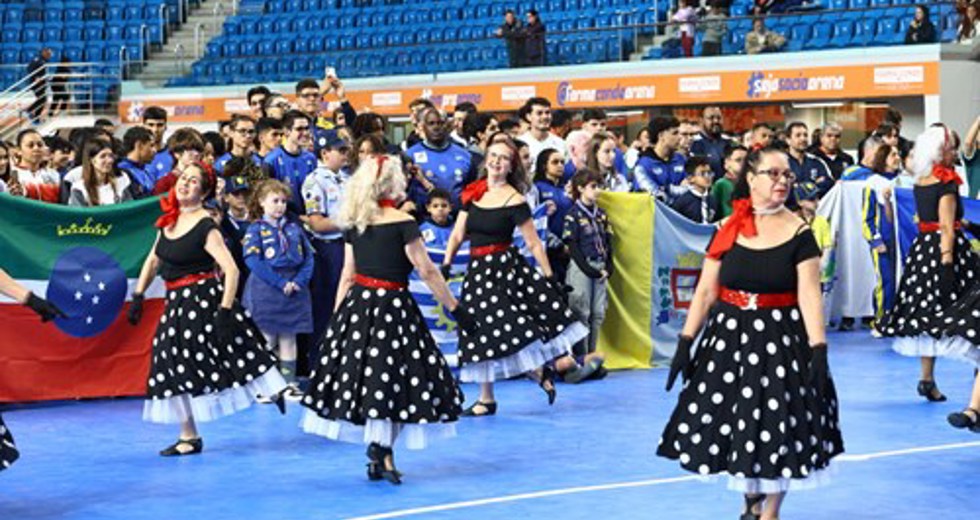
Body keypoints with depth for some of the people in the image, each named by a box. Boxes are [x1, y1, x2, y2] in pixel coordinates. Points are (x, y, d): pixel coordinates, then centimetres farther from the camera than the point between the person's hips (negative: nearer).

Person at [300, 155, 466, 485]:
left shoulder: (355, 224, 6)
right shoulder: (401, 222, -10)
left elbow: (348, 274, 10)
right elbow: (427, 271, -8)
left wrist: (336, 317, 16)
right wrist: (455, 308, -2)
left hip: (358, 301, 6)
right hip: (393, 305, -6)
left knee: (364, 376, 9)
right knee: (392, 377, 0)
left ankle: (380, 456, 12)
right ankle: (381, 449, -11)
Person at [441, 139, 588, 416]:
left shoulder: (514, 201, -7)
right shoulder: (473, 194, 8)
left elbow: (534, 244, -6)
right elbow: (458, 234, 10)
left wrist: (549, 277, -6)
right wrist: (446, 265, 0)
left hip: (505, 267, -6)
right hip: (477, 269, 6)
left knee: (514, 326, -17)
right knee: (479, 333, 8)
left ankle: (541, 372, 8)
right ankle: (486, 399, 16)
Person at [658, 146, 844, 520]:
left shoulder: (798, 233, -5)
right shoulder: (727, 231, 0)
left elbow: (810, 294, -11)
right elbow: (705, 291, 1)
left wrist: (818, 350, -19)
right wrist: (685, 342, -4)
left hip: (781, 340, -2)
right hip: (729, 336, 2)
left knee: (777, 428, 2)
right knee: (732, 427, 7)